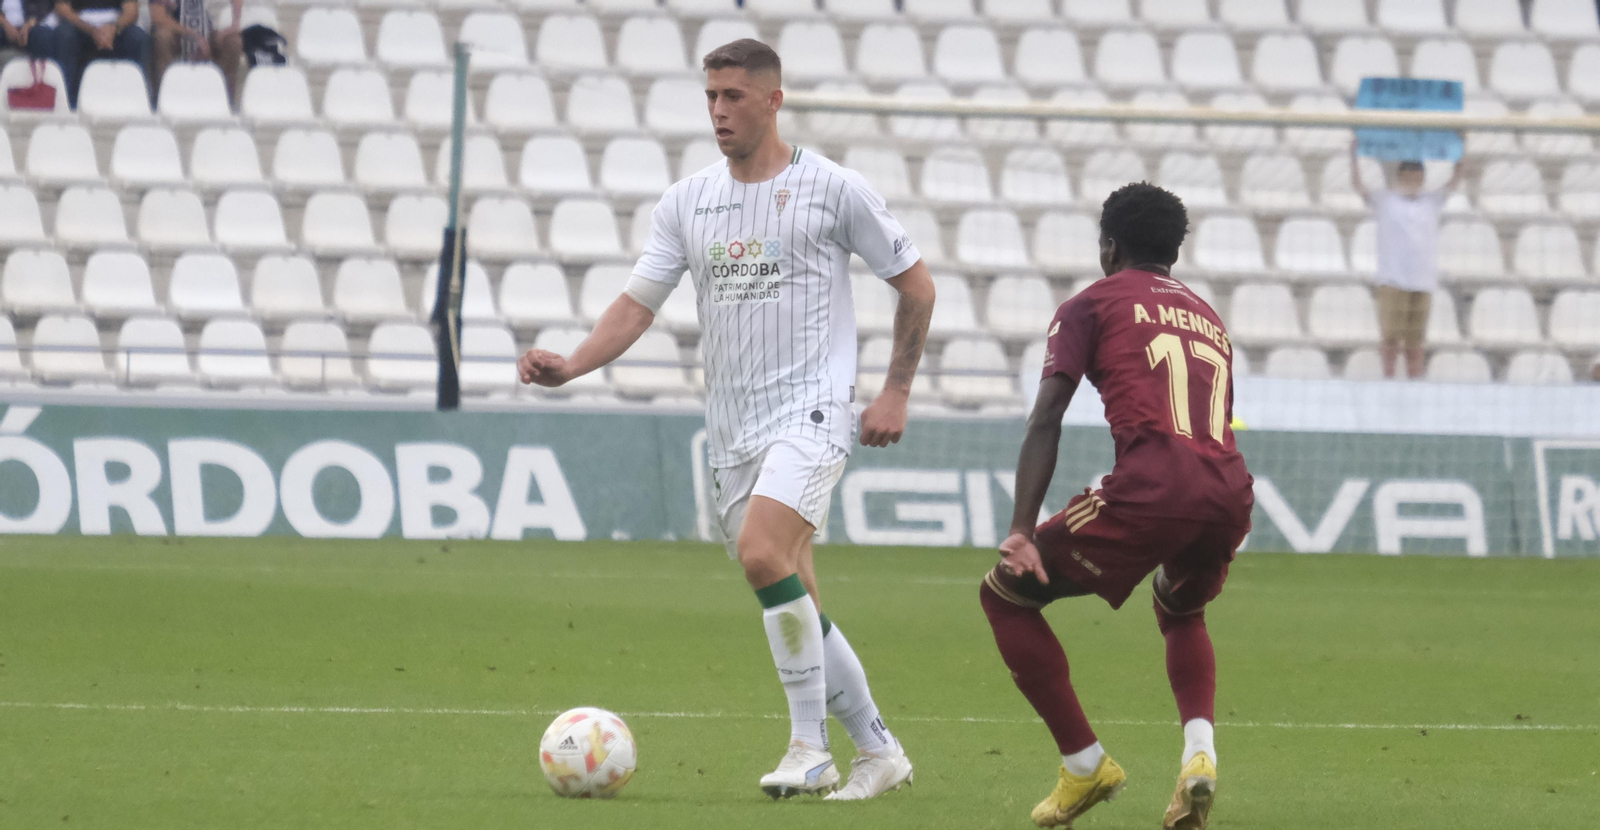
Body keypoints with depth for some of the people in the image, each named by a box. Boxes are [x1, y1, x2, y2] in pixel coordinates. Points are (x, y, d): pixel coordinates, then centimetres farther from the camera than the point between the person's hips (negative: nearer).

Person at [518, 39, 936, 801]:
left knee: (762, 552, -27)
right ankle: (878, 753, 20)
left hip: (811, 409, -6)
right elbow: (637, 305, 5)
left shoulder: (833, 190, -3)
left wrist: (896, 391, 0)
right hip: (732, 428, 6)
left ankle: (810, 744, -19)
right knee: (794, 609, 7)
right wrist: (570, 366, -12)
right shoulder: (687, 202, 9)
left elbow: (915, 286, 5)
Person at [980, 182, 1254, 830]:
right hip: (1230, 493, 6)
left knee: (1005, 595, 14)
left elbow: (1046, 420, 3)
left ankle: (1084, 765, 10)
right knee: (1181, 612, 37)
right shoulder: (1208, 317, 31)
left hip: (1151, 485, -6)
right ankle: (1199, 751, 10)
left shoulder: (1092, 305, 15)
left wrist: (1021, 531, -5)